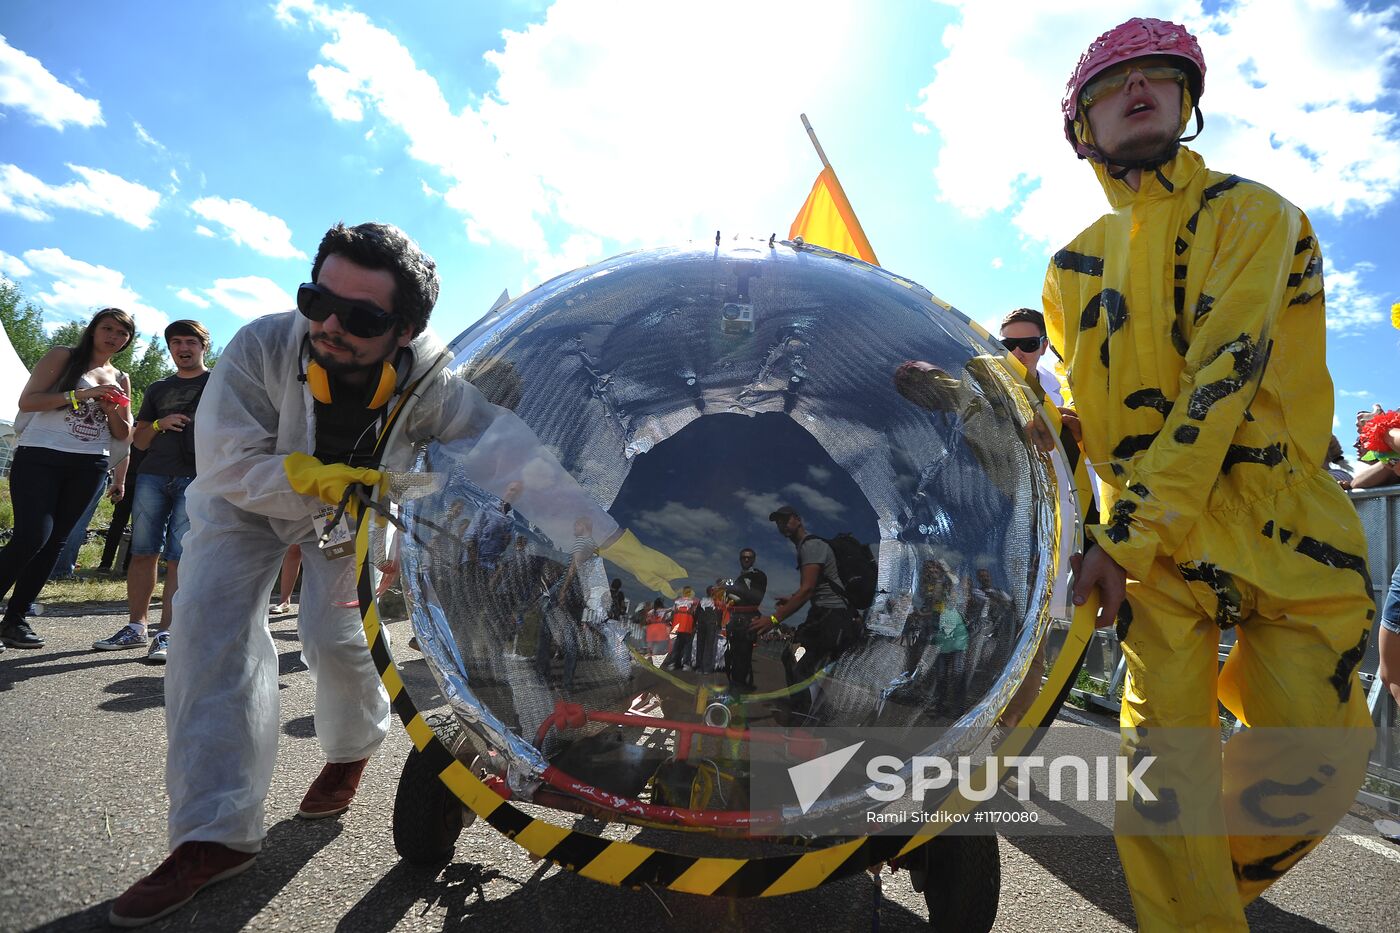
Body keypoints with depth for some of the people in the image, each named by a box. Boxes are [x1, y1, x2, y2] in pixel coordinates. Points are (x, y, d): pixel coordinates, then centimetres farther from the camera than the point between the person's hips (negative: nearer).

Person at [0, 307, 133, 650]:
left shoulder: (120, 379, 18)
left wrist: (112, 411, -3)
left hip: (88, 467, 4)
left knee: (53, 542, 4)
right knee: (32, 537, -16)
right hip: (40, 457, -4)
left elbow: (123, 434, 17)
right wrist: (82, 394, -15)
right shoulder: (63, 357, 5)